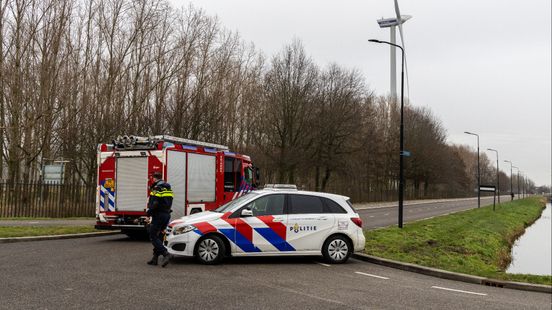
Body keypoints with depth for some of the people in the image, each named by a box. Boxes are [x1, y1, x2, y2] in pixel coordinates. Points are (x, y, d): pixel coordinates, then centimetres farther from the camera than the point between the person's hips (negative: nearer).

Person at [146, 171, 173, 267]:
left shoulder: (157, 188, -11)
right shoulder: (168, 188, 16)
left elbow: (154, 204, -19)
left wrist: (148, 214, -11)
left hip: (158, 215, -8)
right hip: (167, 215, 8)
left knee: (153, 237, -4)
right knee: (159, 236, 14)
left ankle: (165, 254, -19)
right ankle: (155, 258, 16)